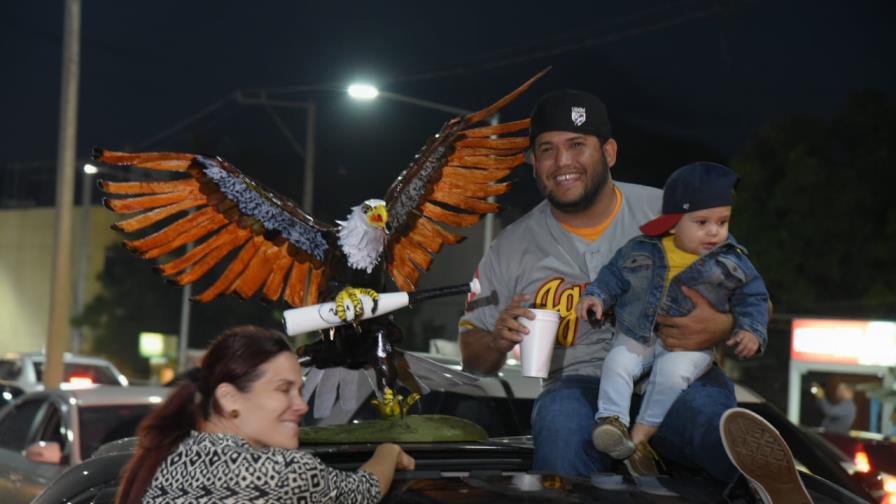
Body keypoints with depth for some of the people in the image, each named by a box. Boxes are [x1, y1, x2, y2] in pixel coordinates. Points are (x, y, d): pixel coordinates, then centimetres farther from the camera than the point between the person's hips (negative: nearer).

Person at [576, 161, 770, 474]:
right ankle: (612, 421, -27)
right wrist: (596, 296, -6)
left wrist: (751, 331, -8)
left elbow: (752, 296, 7)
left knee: (672, 370, -29)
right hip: (637, 335, 2)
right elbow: (614, 275, 10)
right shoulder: (641, 250, -3)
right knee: (617, 363, -24)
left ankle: (640, 436, -21)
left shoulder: (731, 261, -3)